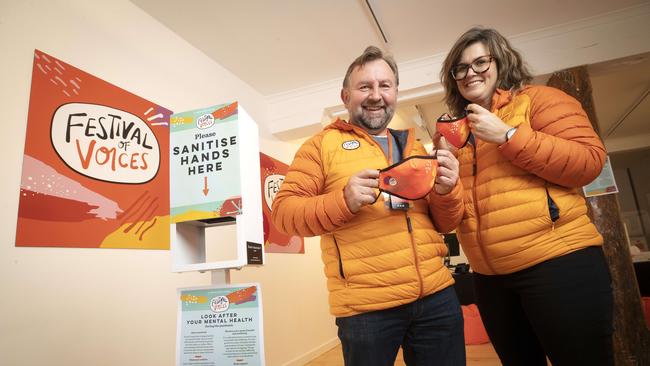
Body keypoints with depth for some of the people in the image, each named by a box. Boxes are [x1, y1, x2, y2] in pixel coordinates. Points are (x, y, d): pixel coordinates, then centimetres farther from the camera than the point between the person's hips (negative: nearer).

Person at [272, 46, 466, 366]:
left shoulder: (413, 148, 13)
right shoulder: (323, 144, 0)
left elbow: (445, 224, 15)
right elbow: (283, 210, -7)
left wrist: (446, 192, -7)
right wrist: (344, 201, -23)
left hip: (436, 295, 5)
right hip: (366, 306, -4)